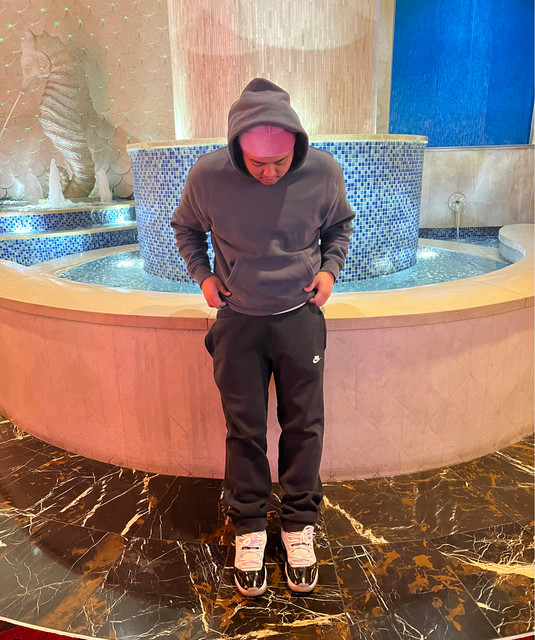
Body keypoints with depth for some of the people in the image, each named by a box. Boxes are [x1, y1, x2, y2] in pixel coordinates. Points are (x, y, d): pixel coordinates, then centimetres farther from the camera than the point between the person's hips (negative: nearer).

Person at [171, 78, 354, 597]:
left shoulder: (323, 172, -11)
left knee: (303, 426, 8)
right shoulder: (208, 175, -13)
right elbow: (186, 228, 8)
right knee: (244, 430, 8)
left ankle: (299, 525, 31)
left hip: (300, 316, 1)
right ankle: (249, 527, 30)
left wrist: (329, 268, -5)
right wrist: (202, 273, -5)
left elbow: (339, 225, 10)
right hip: (237, 319, 0)